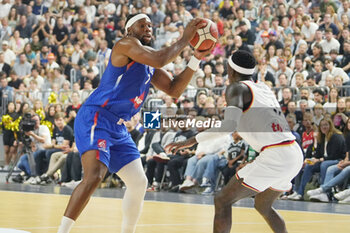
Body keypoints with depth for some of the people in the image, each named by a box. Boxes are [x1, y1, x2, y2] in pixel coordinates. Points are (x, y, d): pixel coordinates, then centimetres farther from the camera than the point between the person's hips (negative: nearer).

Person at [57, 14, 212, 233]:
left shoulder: (150, 66, 19)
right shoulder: (126, 44, -8)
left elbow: (174, 90, 16)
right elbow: (159, 60, -24)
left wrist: (196, 59, 8)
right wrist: (185, 39, -14)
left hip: (118, 127, 10)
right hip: (95, 118, -10)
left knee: (139, 183, 11)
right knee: (94, 176, -27)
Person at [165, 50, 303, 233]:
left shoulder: (237, 88, -3)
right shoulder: (264, 88, 21)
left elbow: (229, 125, -20)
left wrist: (193, 140, -16)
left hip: (275, 157, -9)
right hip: (295, 154, 9)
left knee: (222, 201, -2)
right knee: (263, 206, 30)